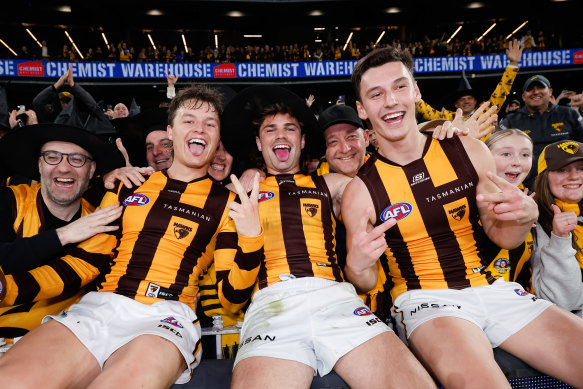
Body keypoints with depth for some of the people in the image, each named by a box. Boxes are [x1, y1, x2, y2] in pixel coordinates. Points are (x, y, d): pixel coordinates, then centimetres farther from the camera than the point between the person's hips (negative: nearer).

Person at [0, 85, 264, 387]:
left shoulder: (227, 203, 8)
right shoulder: (129, 186, 17)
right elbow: (86, 258, 18)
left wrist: (250, 238, -15)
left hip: (166, 318, -2)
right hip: (99, 306, 3)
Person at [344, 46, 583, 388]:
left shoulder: (470, 151, 0)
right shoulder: (361, 190, -8)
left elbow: (500, 235, 11)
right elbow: (367, 283, 0)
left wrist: (525, 216, -12)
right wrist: (357, 266, -23)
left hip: (490, 287, 5)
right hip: (423, 299, -4)